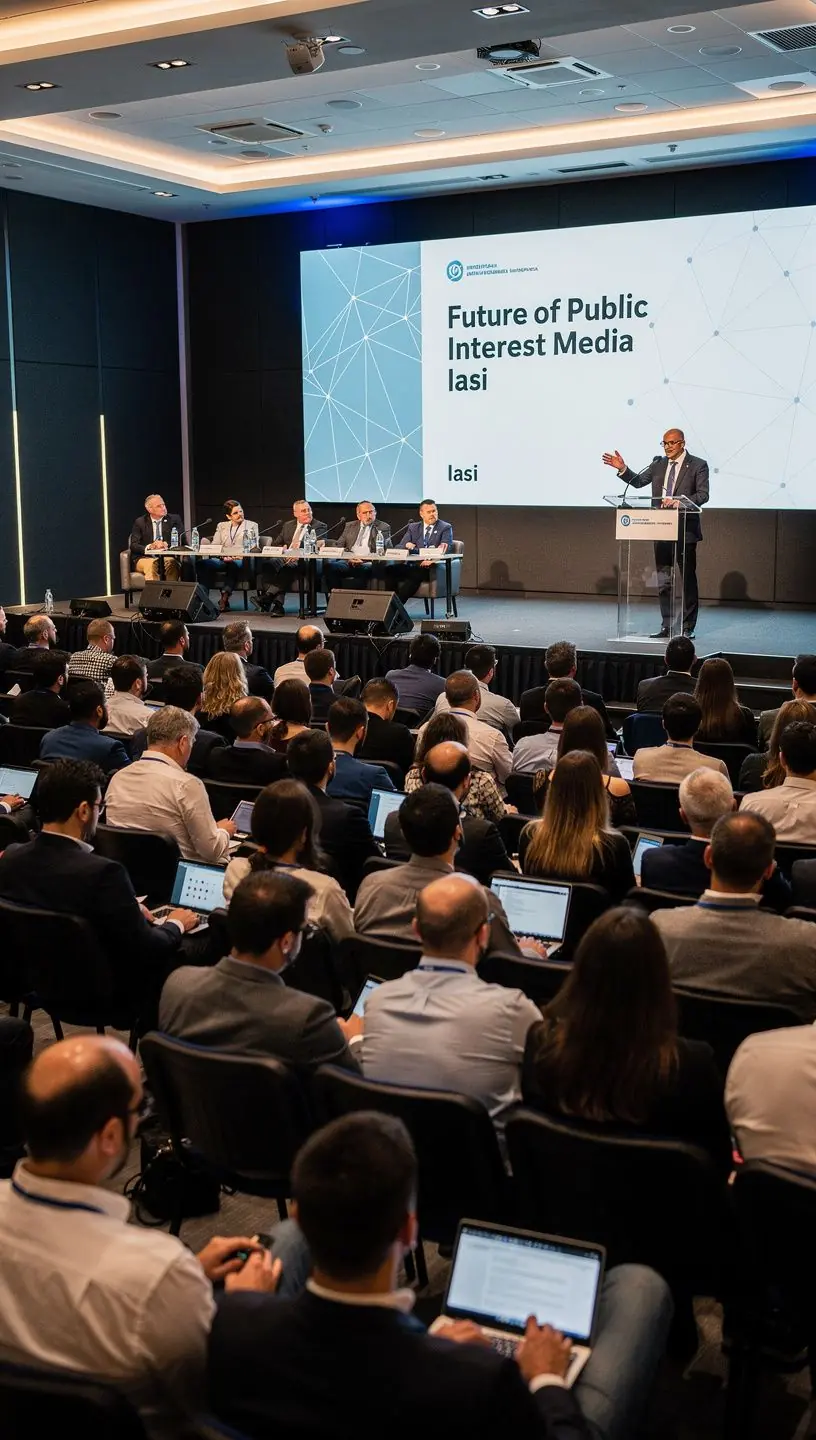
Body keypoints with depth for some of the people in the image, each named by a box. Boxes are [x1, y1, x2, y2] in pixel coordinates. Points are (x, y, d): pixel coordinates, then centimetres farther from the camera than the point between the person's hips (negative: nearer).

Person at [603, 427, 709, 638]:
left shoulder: (698, 465, -3)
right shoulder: (658, 464, 11)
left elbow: (703, 495, -12)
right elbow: (637, 482, 15)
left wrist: (679, 502, -26)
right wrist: (623, 469, -1)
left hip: (685, 529, -5)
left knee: (688, 579, 2)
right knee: (663, 580, 7)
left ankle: (688, 627, 8)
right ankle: (666, 626, 13)